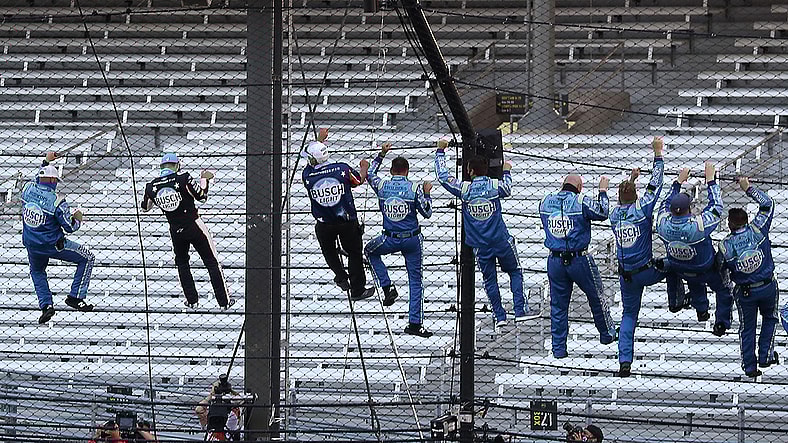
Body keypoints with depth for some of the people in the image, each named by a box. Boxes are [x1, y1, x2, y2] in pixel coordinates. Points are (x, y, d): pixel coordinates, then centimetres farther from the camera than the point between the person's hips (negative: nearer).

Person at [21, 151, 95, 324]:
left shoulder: (28, 189, -7)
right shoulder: (57, 201, -21)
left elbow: (37, 179, 19)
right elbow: (70, 227, -15)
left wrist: (46, 162, 30)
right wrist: (78, 218, 6)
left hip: (31, 245, 5)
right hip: (54, 245, -5)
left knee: (37, 271, 33)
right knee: (87, 259, 10)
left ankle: (46, 304, 18)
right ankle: (75, 297, 5)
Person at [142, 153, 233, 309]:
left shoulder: (152, 186, -5)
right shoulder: (183, 179, -15)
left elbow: (145, 207, 12)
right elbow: (201, 196, -8)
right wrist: (204, 179, 8)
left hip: (176, 230, 2)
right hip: (194, 226, -2)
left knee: (182, 263, 23)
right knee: (212, 262, 7)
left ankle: (192, 300, 18)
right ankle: (223, 300, 7)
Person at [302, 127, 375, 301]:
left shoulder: (308, 175, -14)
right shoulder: (343, 169, -17)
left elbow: (312, 164, 10)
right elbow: (358, 181, 3)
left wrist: (320, 139, 22)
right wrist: (364, 168, 26)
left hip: (324, 226, 0)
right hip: (347, 221, 0)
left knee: (328, 250, 29)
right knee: (354, 253, 16)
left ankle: (341, 276, 18)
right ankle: (358, 290, 22)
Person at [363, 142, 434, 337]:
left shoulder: (382, 186, -4)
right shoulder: (414, 188, -10)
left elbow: (370, 174, 19)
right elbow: (427, 213, -4)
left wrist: (381, 154, 24)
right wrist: (426, 193, 11)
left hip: (390, 239, 0)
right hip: (412, 240, 0)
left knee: (370, 251, 33)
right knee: (415, 281, 9)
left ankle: (387, 287, 16)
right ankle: (415, 324, 6)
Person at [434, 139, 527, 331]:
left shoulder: (465, 188, -8)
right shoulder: (495, 185, -6)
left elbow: (443, 176, 1)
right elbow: (507, 190, 17)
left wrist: (440, 151, 11)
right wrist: (507, 172, 34)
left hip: (481, 246, 0)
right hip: (501, 240, 0)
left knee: (490, 280, 11)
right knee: (515, 272, 15)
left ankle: (500, 317, 10)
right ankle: (520, 311, 4)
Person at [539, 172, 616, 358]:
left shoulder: (546, 201, 0)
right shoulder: (581, 202, -12)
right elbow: (602, 213, 0)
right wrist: (602, 191, 13)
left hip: (555, 261, 3)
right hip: (579, 259, -3)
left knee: (558, 304, 10)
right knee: (597, 297, 17)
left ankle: (558, 348, 10)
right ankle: (607, 334, 31)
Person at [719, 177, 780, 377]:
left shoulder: (725, 245, -14)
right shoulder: (757, 230, -14)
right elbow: (767, 204, -2)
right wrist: (749, 188, 5)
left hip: (744, 292, -1)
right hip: (768, 286, 1)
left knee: (747, 328, 16)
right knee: (770, 319, 25)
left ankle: (749, 366, 17)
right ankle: (765, 356, 18)